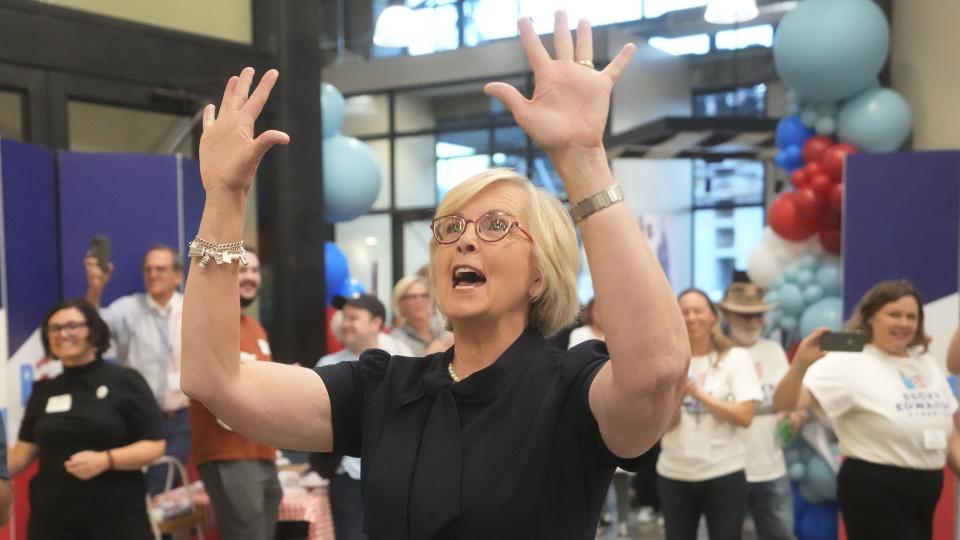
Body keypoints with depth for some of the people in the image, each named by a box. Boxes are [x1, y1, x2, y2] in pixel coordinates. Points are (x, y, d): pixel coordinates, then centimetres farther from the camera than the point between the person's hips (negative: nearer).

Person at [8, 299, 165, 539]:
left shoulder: (125, 381, -2)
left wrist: (105, 460, -20)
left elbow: (154, 446, -6)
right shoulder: (43, 390, 11)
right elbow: (22, 453, 12)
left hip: (116, 519, -3)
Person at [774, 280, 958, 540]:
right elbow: (785, 403, -26)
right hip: (874, 491, -7)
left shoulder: (926, 362, 10)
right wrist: (800, 363, -42)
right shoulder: (848, 363, -14)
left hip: (926, 489, 8)